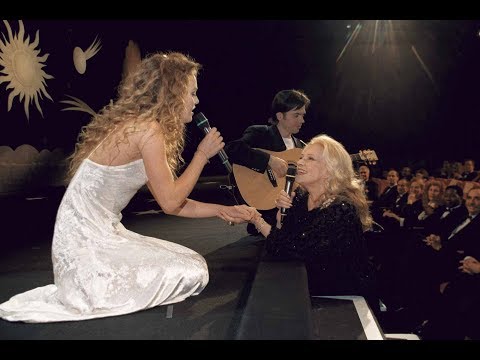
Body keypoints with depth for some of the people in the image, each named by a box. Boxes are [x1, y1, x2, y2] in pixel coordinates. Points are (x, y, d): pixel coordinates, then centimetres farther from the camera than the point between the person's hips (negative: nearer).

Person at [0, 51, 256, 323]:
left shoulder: (135, 125, 12)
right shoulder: (148, 129, -18)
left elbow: (171, 200, 12)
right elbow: (170, 202, -13)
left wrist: (222, 211, 9)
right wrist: (203, 154, -5)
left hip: (104, 233, 10)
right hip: (86, 244, -10)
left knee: (194, 263, 11)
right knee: (192, 273, -10)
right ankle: (87, 294, 0)